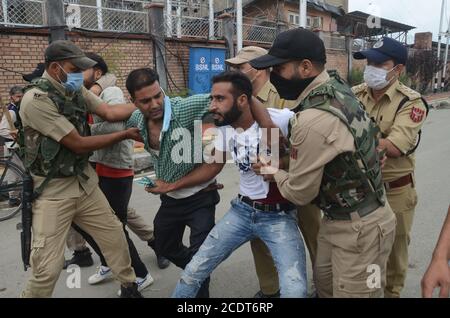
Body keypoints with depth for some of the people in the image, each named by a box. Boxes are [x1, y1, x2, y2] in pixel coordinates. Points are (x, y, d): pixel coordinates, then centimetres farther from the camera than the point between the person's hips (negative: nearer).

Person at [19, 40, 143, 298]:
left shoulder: (76, 91, 5)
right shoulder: (36, 100, -19)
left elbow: (110, 113, -5)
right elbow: (78, 144, -20)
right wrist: (126, 135, -14)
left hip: (85, 181, 7)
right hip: (53, 190, -7)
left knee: (115, 236, 14)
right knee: (49, 267, -6)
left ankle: (130, 287, 34)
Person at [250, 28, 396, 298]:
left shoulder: (313, 121, -31)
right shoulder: (336, 85, -2)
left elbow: (299, 193, -18)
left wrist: (276, 174, 2)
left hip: (360, 227, -9)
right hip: (339, 218, 9)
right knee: (324, 284, 23)